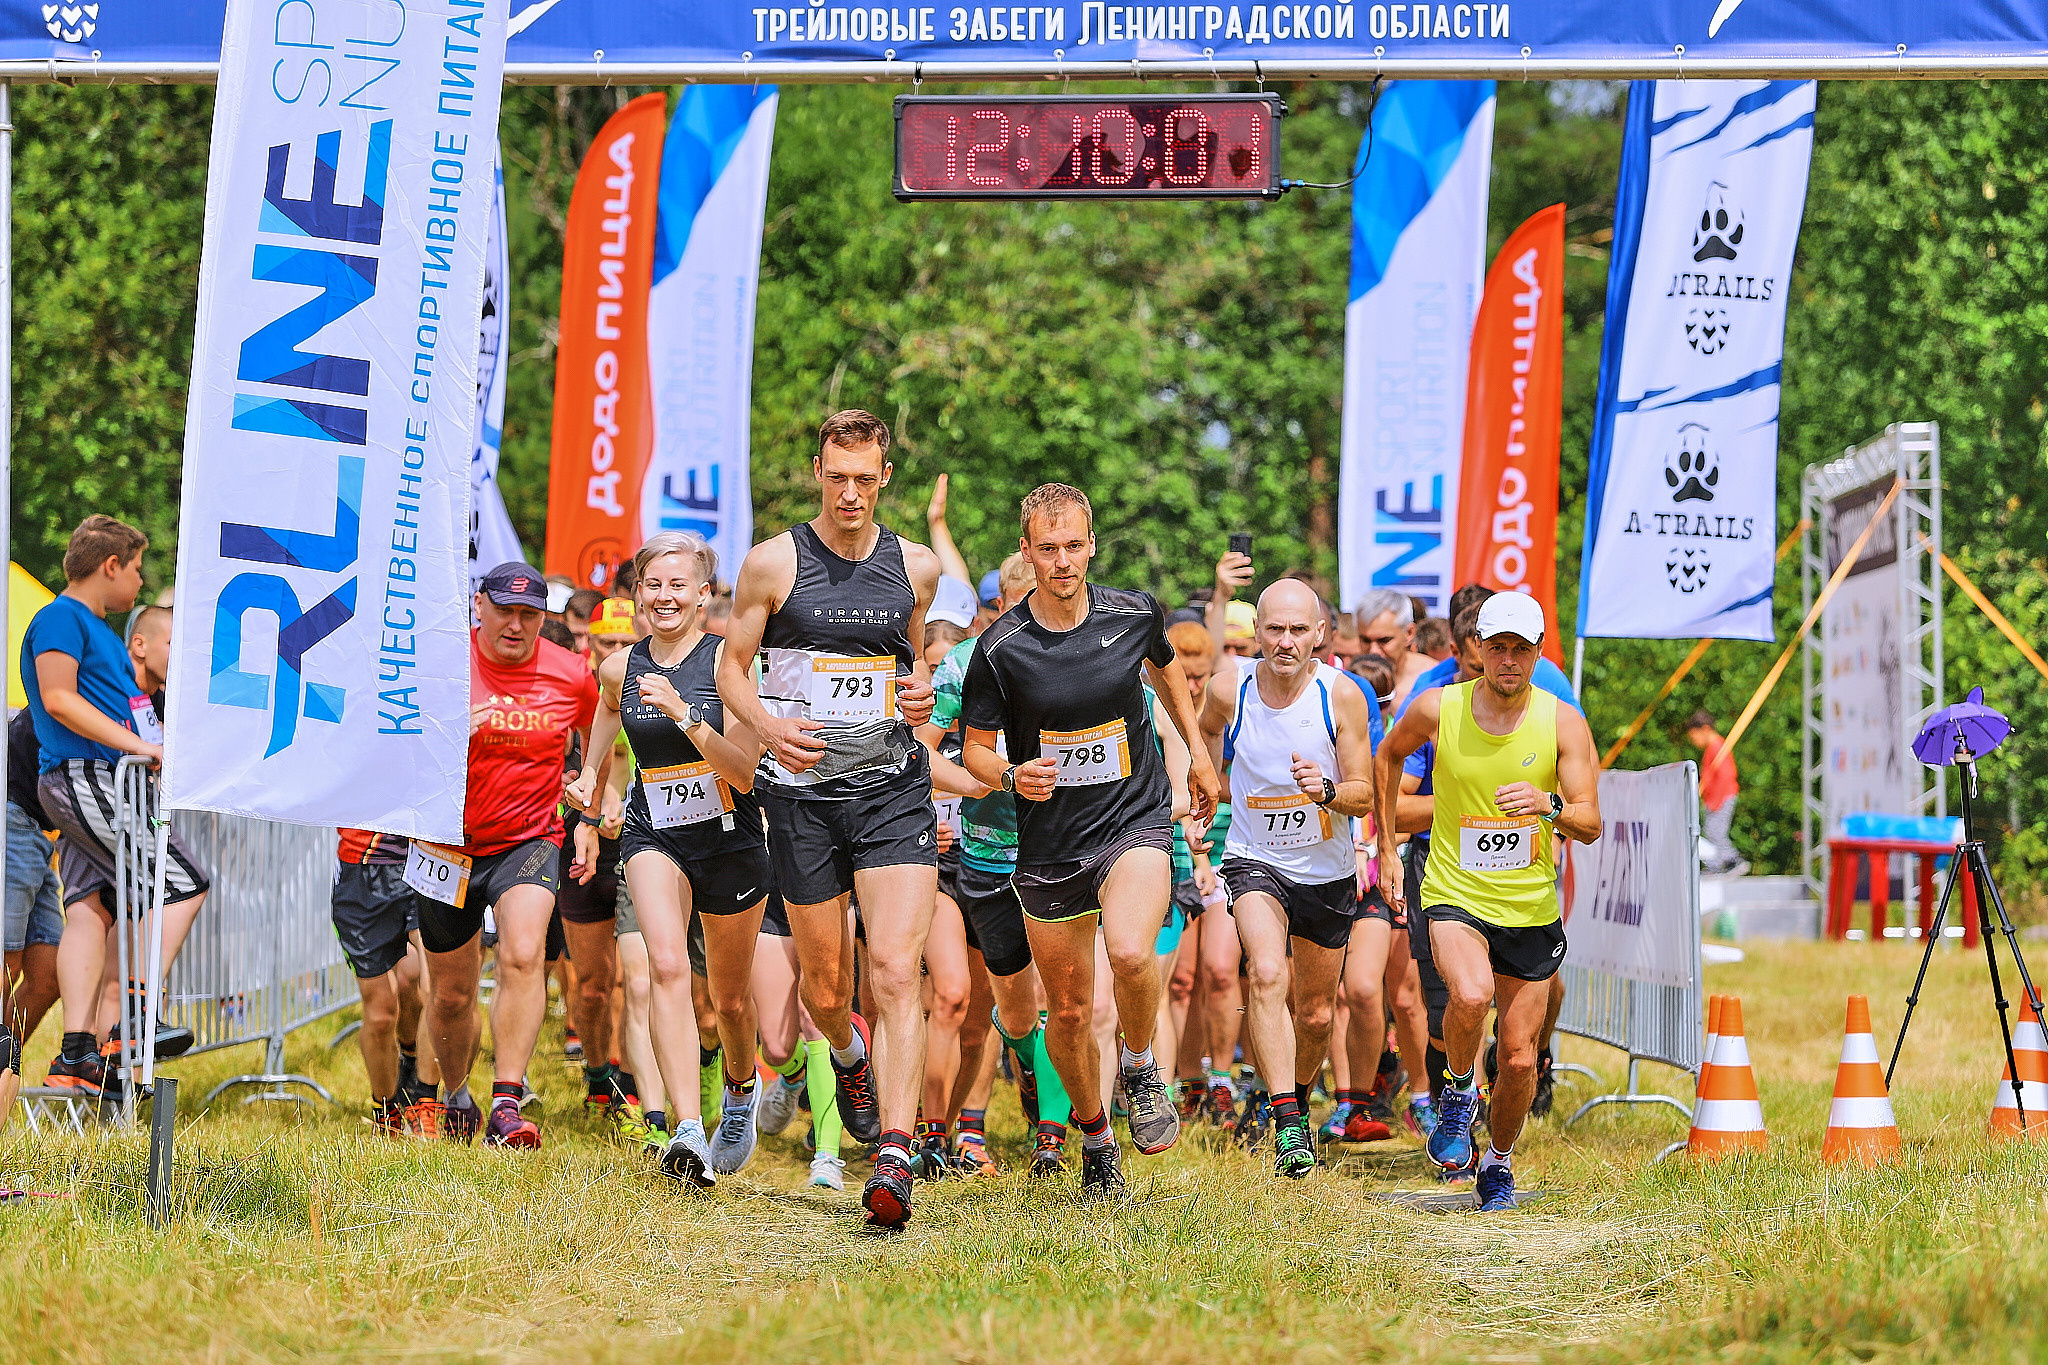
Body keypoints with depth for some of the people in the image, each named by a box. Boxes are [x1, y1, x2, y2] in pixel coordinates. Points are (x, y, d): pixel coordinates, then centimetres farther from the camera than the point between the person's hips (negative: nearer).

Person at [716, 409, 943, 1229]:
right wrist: (766, 725, -15)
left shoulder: (917, 567, 7)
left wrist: (921, 692, 1)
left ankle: (895, 1157, -21)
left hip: (894, 790, 0)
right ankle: (849, 1054, 46)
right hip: (803, 792, 0)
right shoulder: (774, 563, -1)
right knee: (825, 985, 8)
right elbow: (732, 668, 5)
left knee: (897, 971, -15)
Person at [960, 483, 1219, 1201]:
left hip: (1136, 821, -1)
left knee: (1130, 952, -29)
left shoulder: (1134, 614, -5)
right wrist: (1011, 776, -21)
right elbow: (976, 749, 0)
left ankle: (1140, 1069, 0)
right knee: (1069, 1010, 7)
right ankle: (1094, 1134, 32)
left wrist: (1198, 751, 24)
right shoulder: (1001, 647, -11)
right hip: (1050, 843, 1)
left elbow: (1165, 665, 19)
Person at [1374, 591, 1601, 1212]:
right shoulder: (1437, 709, -6)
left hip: (1530, 907, 2)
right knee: (1471, 995, -32)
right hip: (1454, 896, -1)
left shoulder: (1563, 723, -7)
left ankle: (1498, 1161, 33)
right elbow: (1388, 755, 16)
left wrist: (1548, 805, -29)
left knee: (1519, 1057, 5)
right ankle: (1457, 1094, -1)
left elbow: (1591, 824, -7)